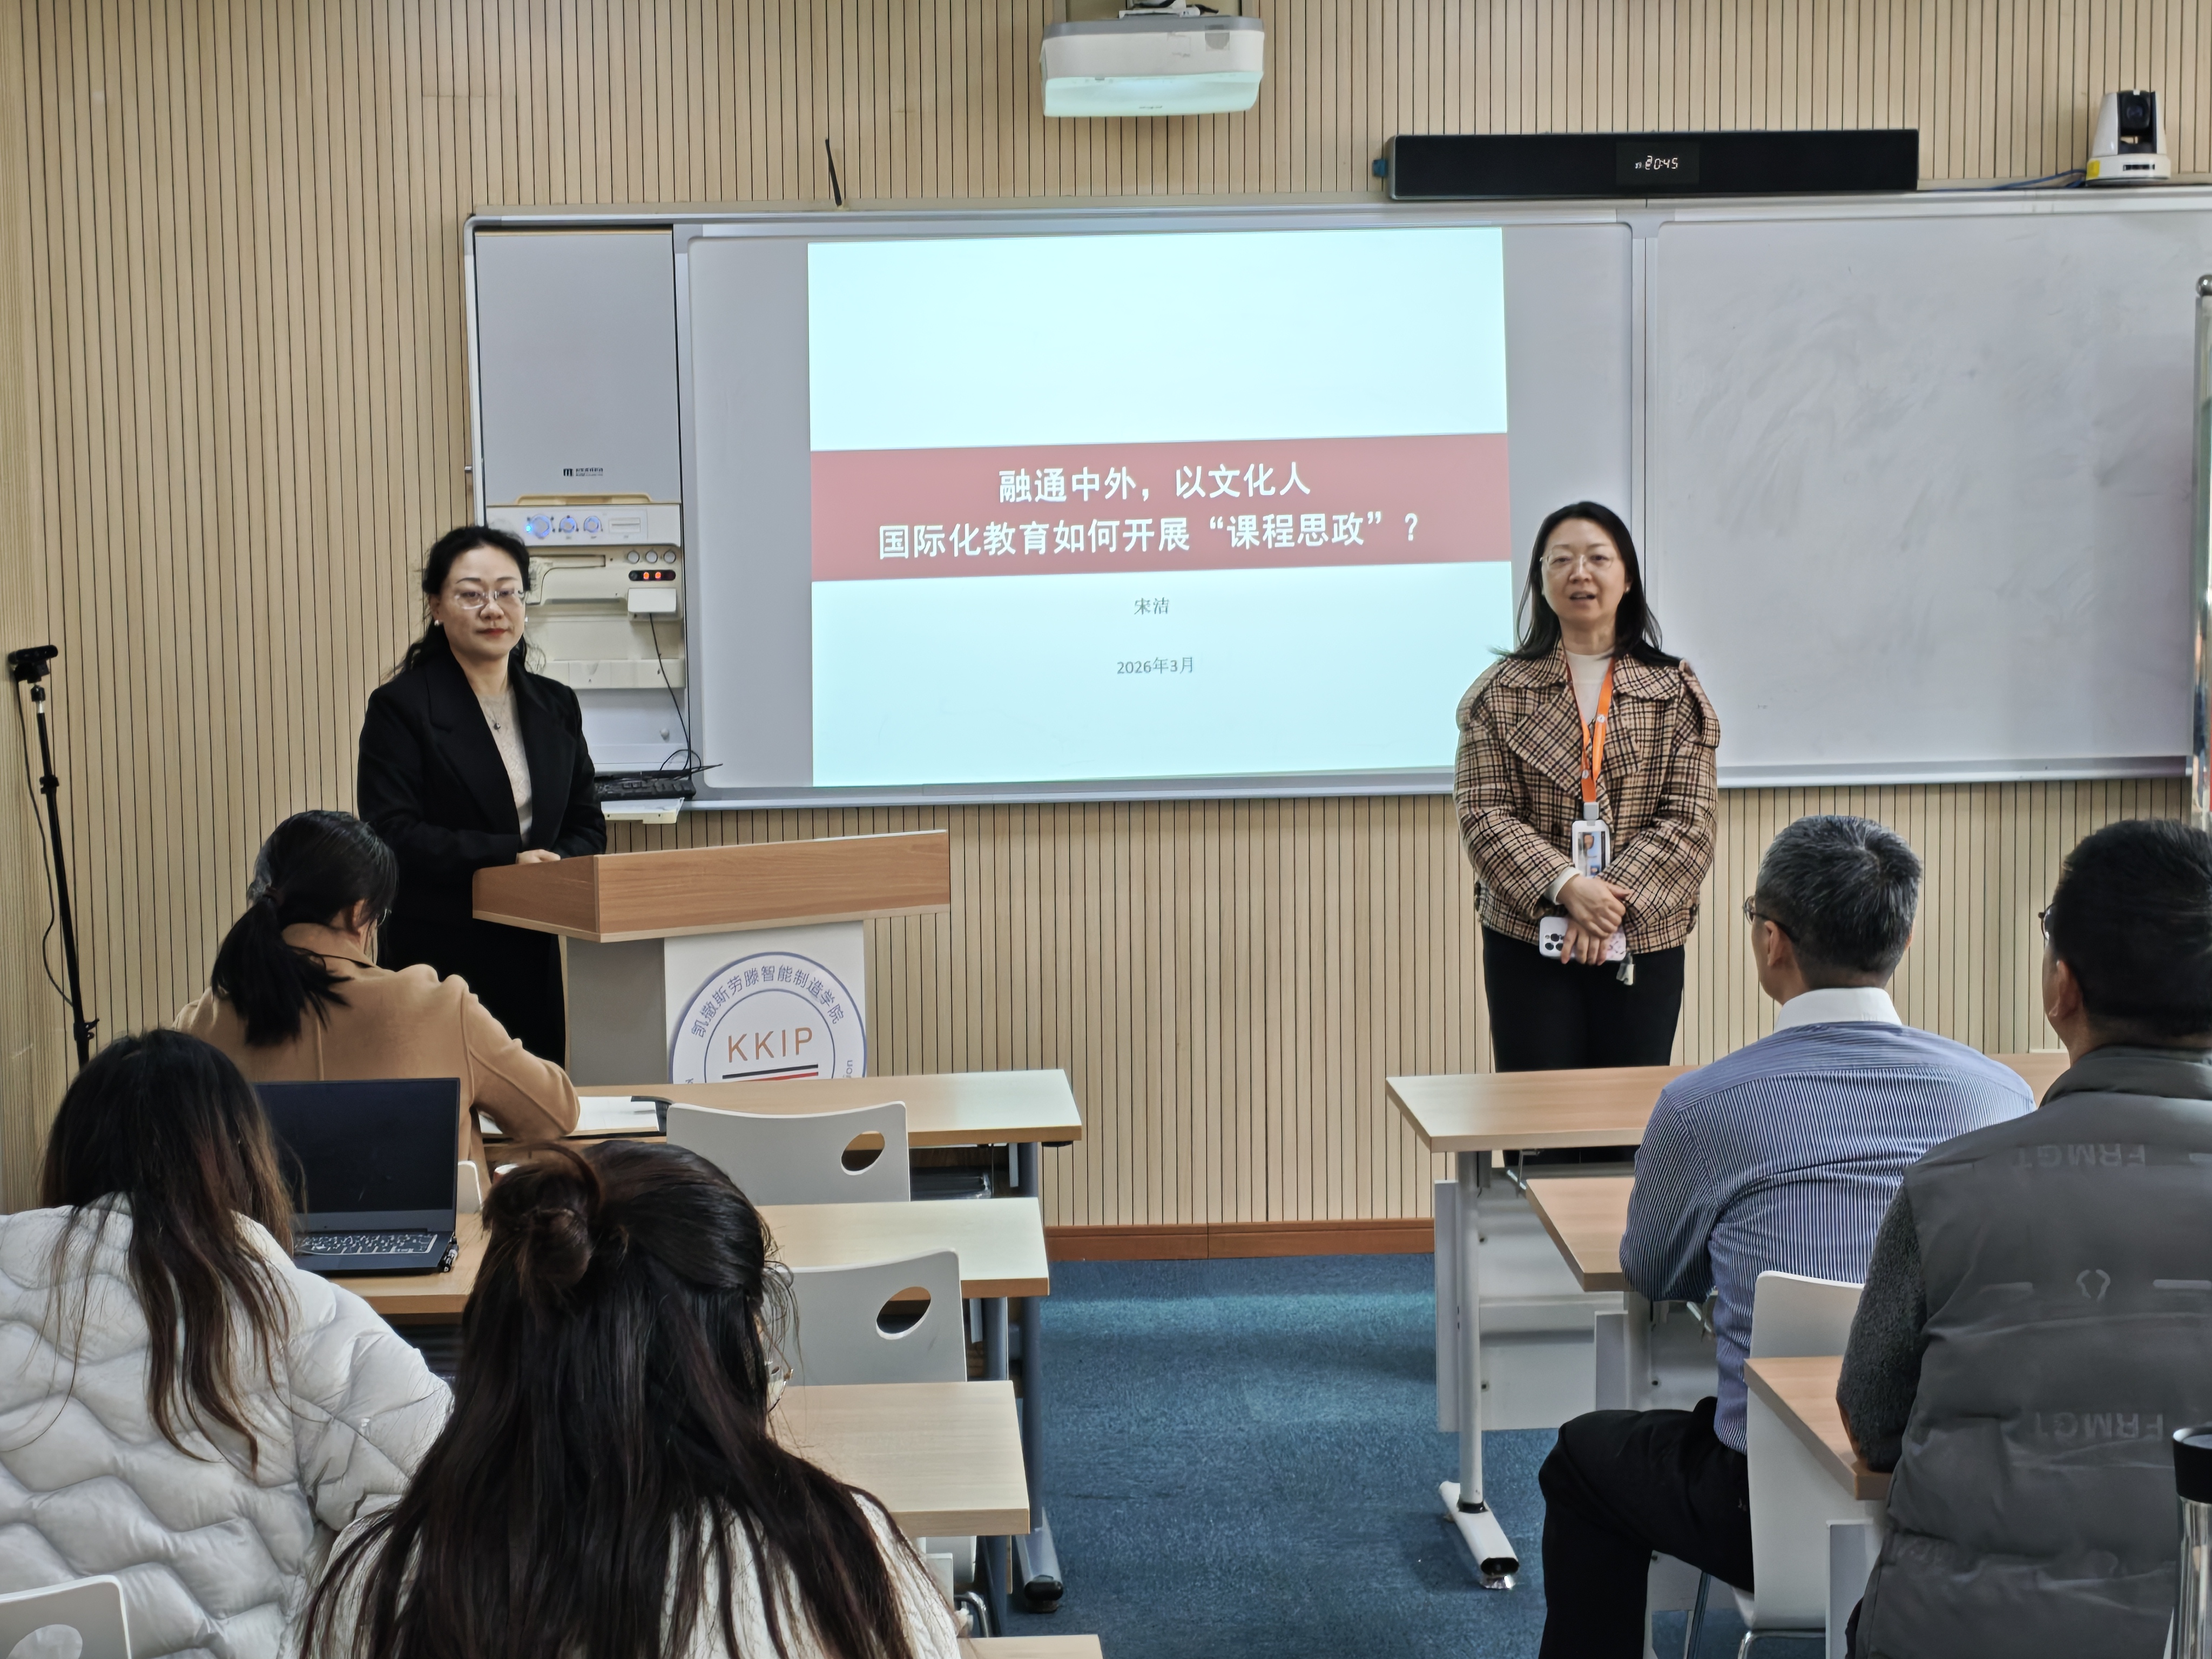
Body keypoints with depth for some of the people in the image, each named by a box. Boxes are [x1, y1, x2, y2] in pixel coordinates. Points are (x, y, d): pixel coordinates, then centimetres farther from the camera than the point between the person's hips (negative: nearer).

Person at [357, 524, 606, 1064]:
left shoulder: (556, 705, 14)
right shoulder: (401, 706, -2)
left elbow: (587, 823, 15)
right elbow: (392, 833, -11)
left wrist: (556, 865, -7)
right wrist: (509, 857, -18)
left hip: (540, 961, 5)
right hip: (441, 963, -5)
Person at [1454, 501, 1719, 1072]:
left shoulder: (1675, 692, 5)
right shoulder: (1499, 693, 4)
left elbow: (1689, 820, -2)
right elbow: (1483, 814, -4)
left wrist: (1614, 900, -15)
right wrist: (1566, 886, -18)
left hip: (1644, 944, 1)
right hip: (1527, 944, -1)